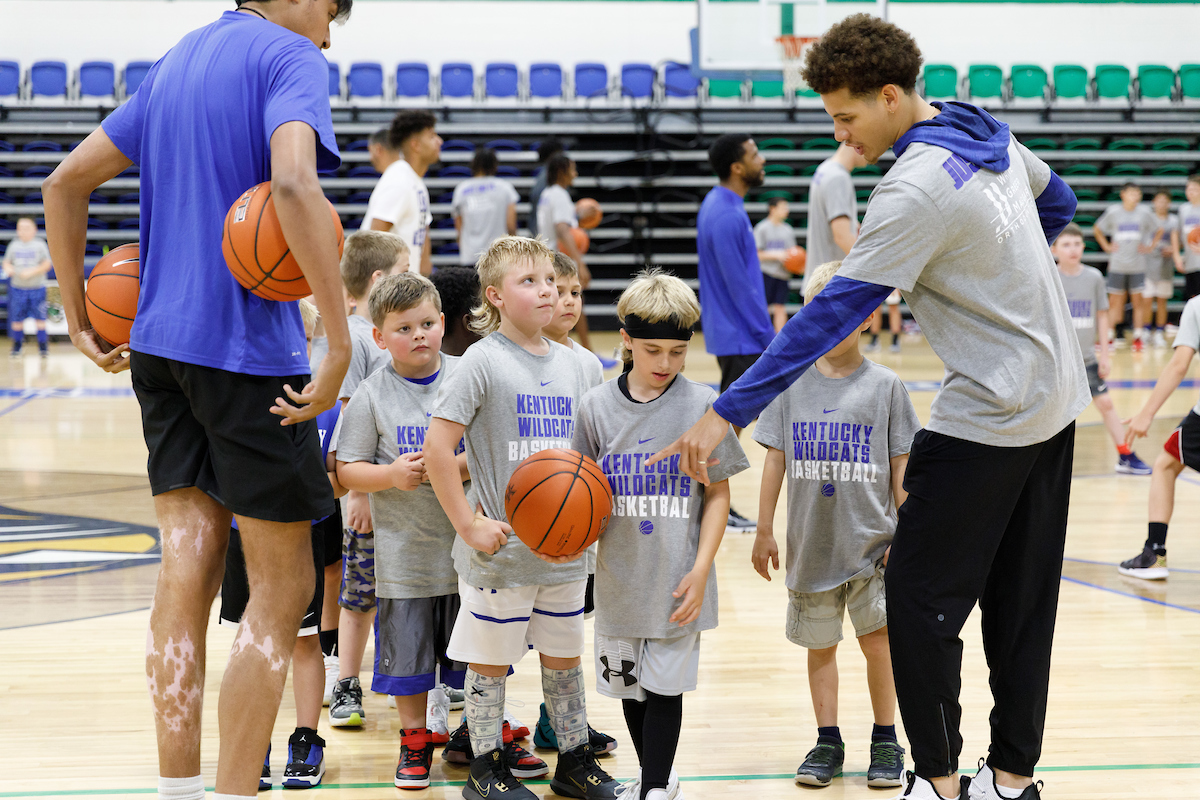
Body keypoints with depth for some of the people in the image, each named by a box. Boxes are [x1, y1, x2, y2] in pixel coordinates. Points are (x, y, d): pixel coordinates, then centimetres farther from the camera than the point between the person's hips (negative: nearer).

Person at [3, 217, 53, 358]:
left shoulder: (40, 245, -1)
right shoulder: (14, 245, 8)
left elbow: (47, 265, -4)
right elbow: (7, 261, 13)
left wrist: (32, 272, -16)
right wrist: (8, 268, -10)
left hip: (36, 288, -2)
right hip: (18, 287, 2)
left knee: (39, 318, -2)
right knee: (16, 318, 2)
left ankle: (43, 345, 9)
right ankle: (16, 345, 16)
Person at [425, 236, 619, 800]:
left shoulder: (569, 365, 8)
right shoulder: (483, 361, -10)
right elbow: (437, 446, -14)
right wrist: (469, 525, -15)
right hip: (500, 544, -5)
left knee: (565, 657, 15)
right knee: (489, 660, 6)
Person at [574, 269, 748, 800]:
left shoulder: (702, 405, -5)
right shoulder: (597, 407, -1)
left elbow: (718, 494, -1)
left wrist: (701, 570, -8)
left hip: (678, 579, -3)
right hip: (619, 574, 3)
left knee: (664, 685, -1)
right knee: (628, 683, 14)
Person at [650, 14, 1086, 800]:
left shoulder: (917, 190, -22)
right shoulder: (988, 133, 4)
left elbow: (833, 314, -26)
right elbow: (1057, 202, 24)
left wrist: (729, 412, -25)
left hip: (990, 421, -9)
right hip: (1055, 402, 9)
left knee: (922, 593, -2)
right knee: (1021, 600, 12)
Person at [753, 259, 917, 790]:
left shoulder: (885, 386, -2)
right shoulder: (792, 383, 1)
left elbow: (901, 468, 1)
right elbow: (775, 460, 6)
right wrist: (764, 531, 6)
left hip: (872, 542, -2)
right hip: (811, 543, 2)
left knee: (877, 640, -4)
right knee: (820, 645, 10)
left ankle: (885, 740, 11)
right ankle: (827, 741, 21)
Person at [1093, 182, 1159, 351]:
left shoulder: (1144, 212, 1)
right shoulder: (1113, 211, -1)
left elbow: (1158, 230, 16)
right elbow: (1097, 230, 13)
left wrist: (1149, 247, 8)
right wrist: (1106, 246, 5)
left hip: (1138, 265, 1)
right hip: (1117, 265, -1)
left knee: (1137, 300, 2)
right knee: (1114, 301, 1)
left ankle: (1138, 337, 8)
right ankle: (1109, 336, 7)